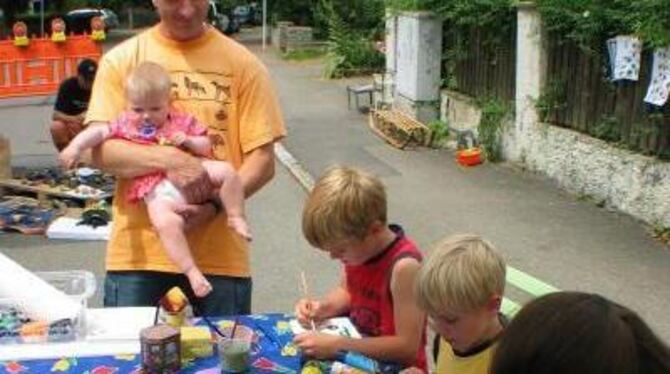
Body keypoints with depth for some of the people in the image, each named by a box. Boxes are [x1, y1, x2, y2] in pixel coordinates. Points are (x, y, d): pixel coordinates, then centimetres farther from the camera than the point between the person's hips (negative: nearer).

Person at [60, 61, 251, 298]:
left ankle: (236, 218, 0)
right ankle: (191, 271, -26)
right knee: (165, 222, -32)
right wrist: (76, 146, -10)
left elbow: (206, 146, 17)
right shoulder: (125, 126, 15)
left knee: (226, 170, -18)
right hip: (158, 189, -3)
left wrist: (188, 141, -4)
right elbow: (97, 132, 7)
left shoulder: (181, 122, 17)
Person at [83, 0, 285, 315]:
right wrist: (167, 159, -20)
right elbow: (95, 150, -4)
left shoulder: (242, 64, 3)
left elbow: (262, 161, 0)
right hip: (137, 251, 0)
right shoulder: (121, 60, 4)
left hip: (221, 253, 0)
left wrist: (214, 206, -16)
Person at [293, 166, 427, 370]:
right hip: (357, 357, 6)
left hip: (393, 367, -6)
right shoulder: (358, 248, -6)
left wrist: (337, 345, -25)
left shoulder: (403, 266, -26)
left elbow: (407, 346, -23)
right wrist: (322, 308, -6)